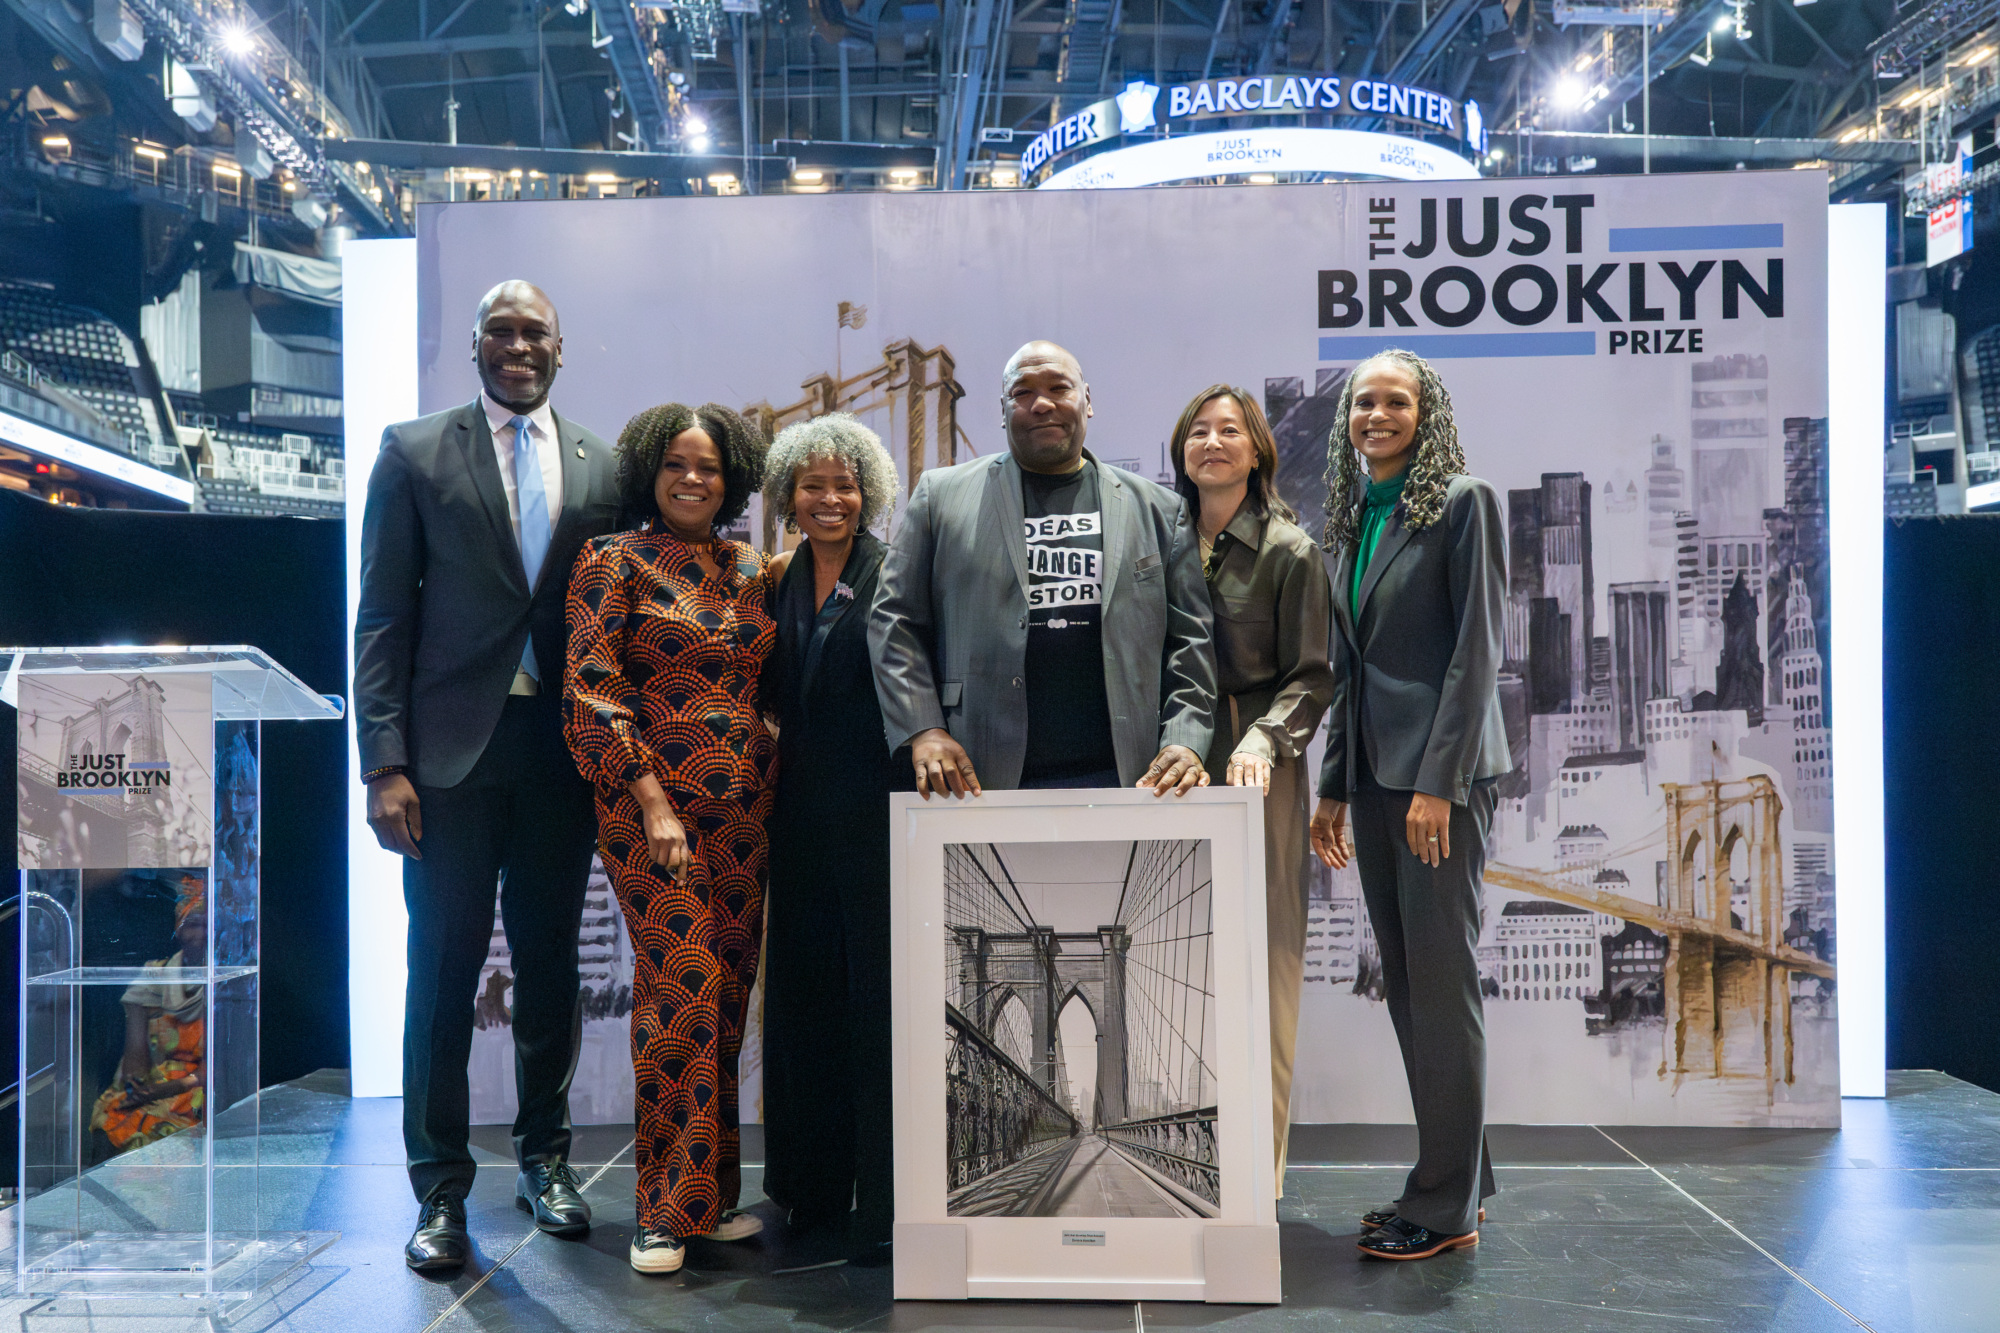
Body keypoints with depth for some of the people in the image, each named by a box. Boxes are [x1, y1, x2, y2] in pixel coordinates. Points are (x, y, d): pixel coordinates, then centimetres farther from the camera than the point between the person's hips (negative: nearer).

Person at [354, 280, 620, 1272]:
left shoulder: (602, 466, 9)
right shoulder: (414, 452, 3)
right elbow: (383, 616, -1)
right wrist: (385, 763, -8)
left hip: (561, 747, 2)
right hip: (453, 746, -2)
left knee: (550, 960, 11)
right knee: (444, 967, 3)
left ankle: (545, 1158, 28)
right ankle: (439, 1187, 17)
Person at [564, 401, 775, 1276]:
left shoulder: (748, 571, 14)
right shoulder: (614, 563, -1)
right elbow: (593, 695, -7)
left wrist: (771, 792, 9)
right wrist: (655, 804, -14)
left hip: (743, 805, 5)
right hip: (651, 800, -5)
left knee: (728, 991, 6)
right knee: (684, 982, -12)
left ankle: (709, 1196, 19)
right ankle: (670, 1208, 1)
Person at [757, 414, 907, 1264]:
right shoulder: (778, 584, 12)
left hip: (878, 812, -6)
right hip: (803, 818, 6)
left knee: (879, 995, -1)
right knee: (804, 994, 13)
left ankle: (885, 1203, 10)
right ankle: (813, 1186, 29)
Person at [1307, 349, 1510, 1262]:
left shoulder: (1463, 502, -4)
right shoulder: (1355, 518, 17)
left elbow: (1476, 648, -12)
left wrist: (1440, 781, -18)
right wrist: (1334, 785, 14)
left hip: (1440, 768, -7)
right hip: (1374, 772, 8)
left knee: (1440, 975, -4)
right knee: (1403, 979, 10)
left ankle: (1447, 1205, 6)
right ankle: (1457, 1175, 22)